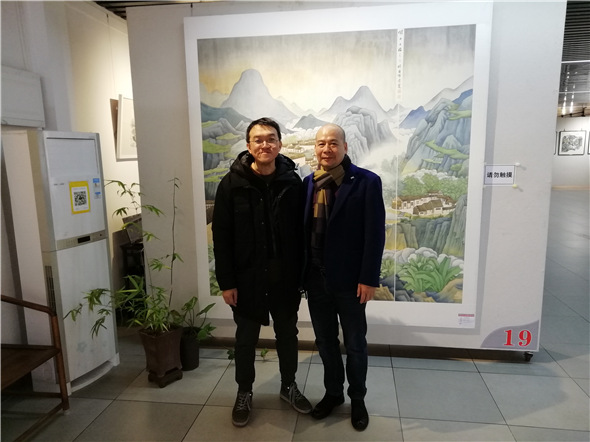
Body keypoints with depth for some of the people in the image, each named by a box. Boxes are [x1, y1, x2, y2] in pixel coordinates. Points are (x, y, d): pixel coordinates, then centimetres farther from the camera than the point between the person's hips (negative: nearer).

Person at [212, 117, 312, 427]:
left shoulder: (292, 182, -4)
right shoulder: (232, 184, -8)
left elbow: (301, 232, 0)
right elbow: (221, 237, -7)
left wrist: (302, 274, 0)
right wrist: (226, 282, -8)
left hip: (285, 277, 2)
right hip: (247, 277, -1)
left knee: (287, 334, 18)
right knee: (246, 338, 15)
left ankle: (288, 386, 40)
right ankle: (244, 392, 37)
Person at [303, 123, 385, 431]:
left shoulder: (366, 182, -9)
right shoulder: (308, 183, 4)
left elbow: (375, 234, -11)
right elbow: (303, 229, 6)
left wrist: (369, 279, -14)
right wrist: (301, 272, 4)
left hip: (350, 279, -4)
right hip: (316, 278, 4)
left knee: (355, 344, 13)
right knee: (325, 341, 18)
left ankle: (357, 399, 35)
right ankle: (333, 393, 39)